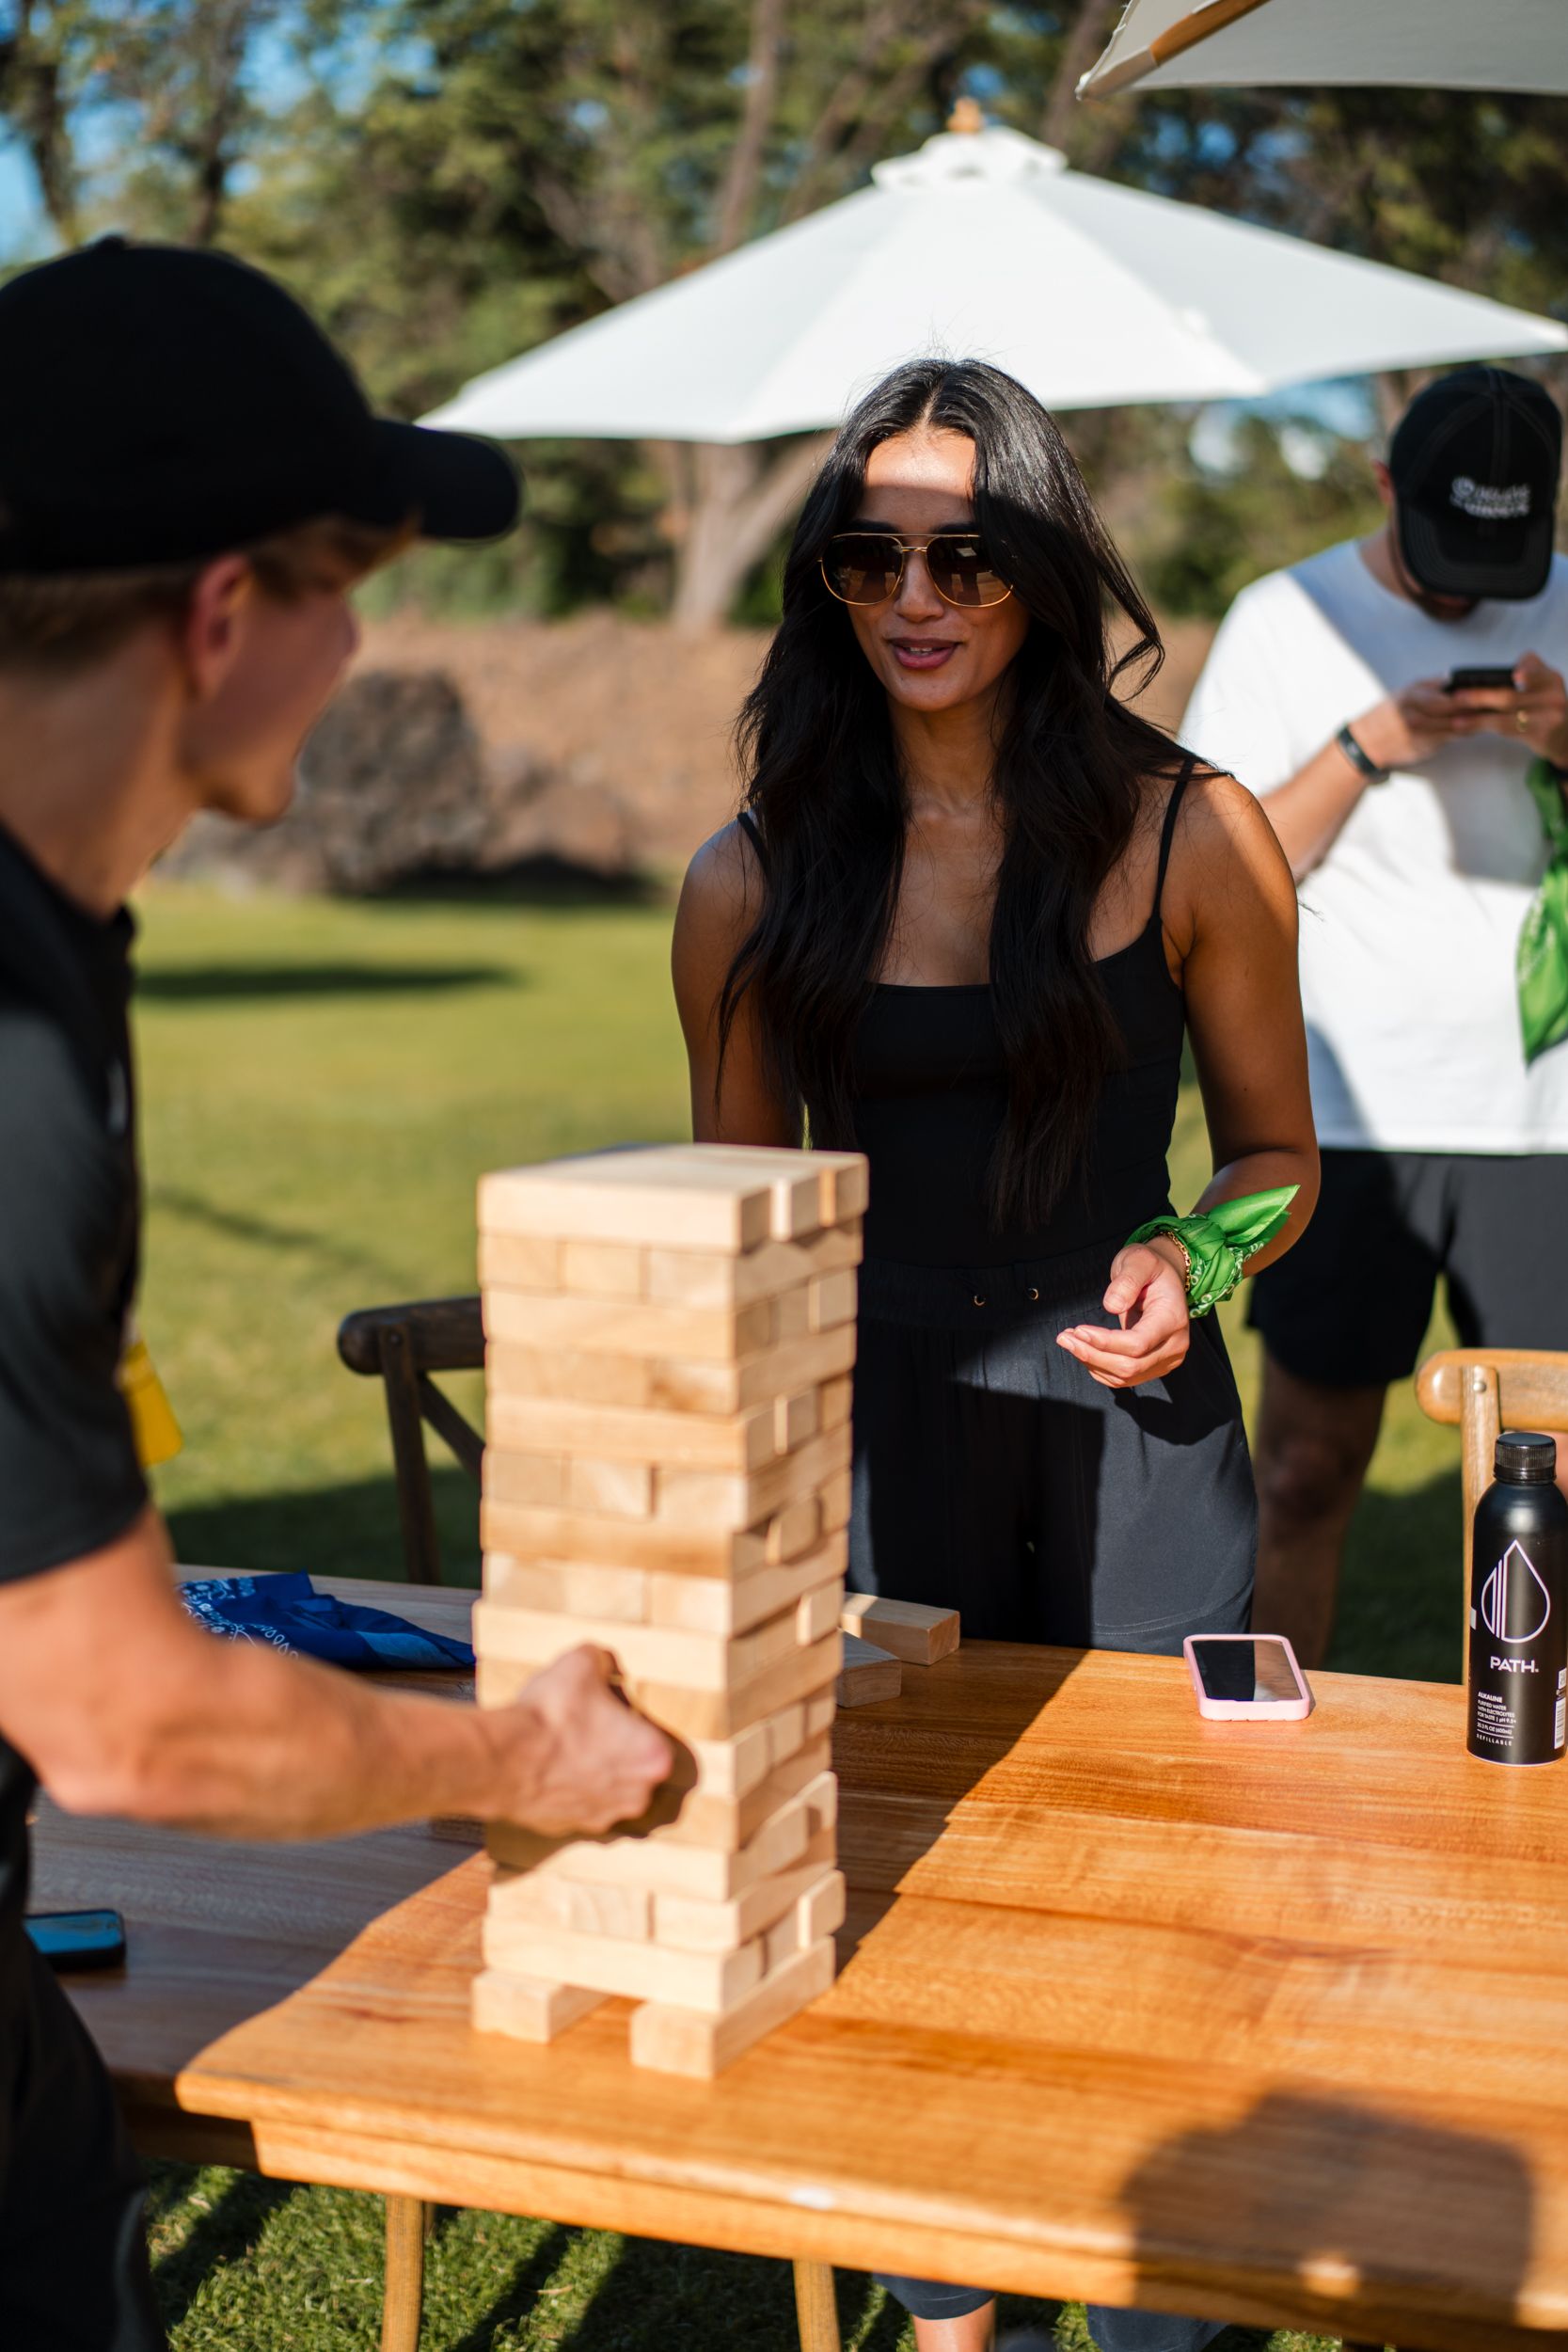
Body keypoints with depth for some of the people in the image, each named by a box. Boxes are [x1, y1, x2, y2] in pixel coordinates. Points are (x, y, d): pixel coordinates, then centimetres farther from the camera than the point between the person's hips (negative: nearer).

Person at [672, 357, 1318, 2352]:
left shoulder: (1189, 837, -5)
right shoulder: (759, 878, 0)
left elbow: (1276, 1153, 5)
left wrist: (1186, 1261, -17)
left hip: (1135, 1444, -1)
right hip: (873, 1438, 1)